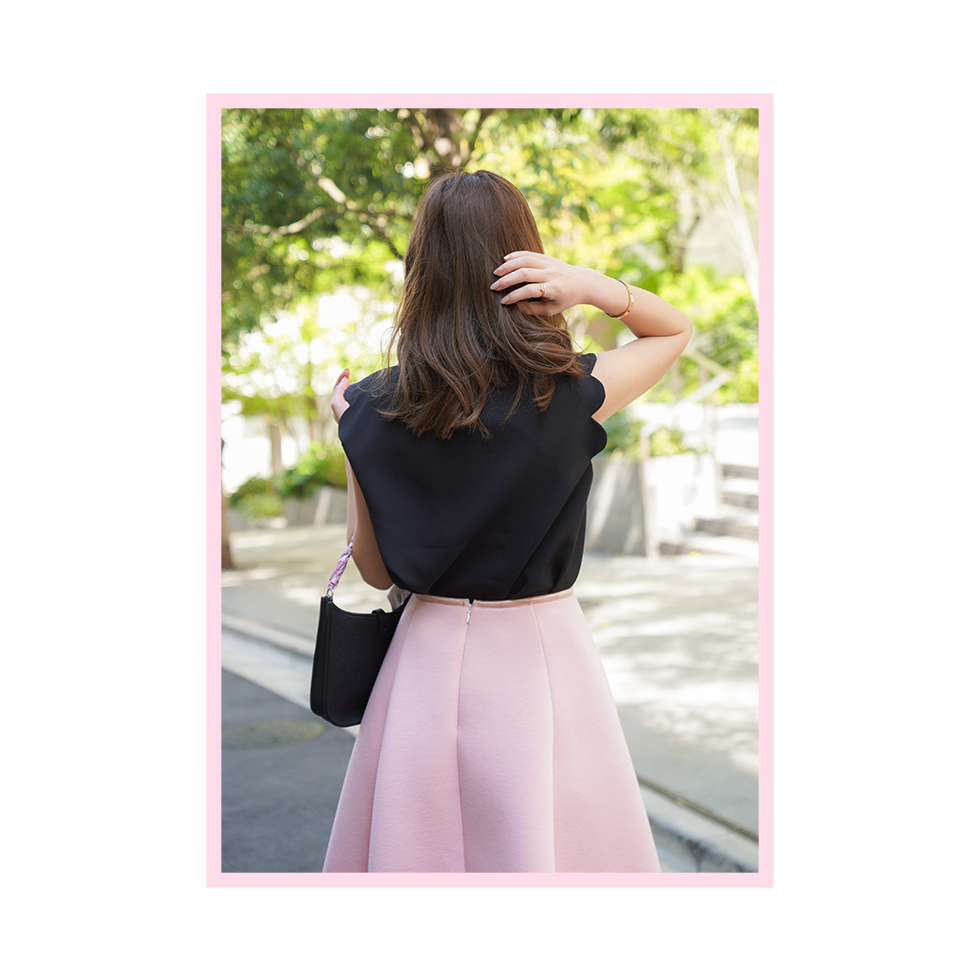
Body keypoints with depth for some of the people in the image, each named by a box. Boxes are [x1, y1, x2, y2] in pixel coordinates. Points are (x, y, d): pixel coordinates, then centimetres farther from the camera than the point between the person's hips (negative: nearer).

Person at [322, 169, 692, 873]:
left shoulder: (374, 412, -11)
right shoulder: (573, 395, -13)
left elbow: (376, 570, -1)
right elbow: (676, 328, 6)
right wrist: (594, 286, -12)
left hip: (430, 654, 2)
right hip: (542, 651, -1)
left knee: (415, 845, 18)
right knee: (549, 842, 16)